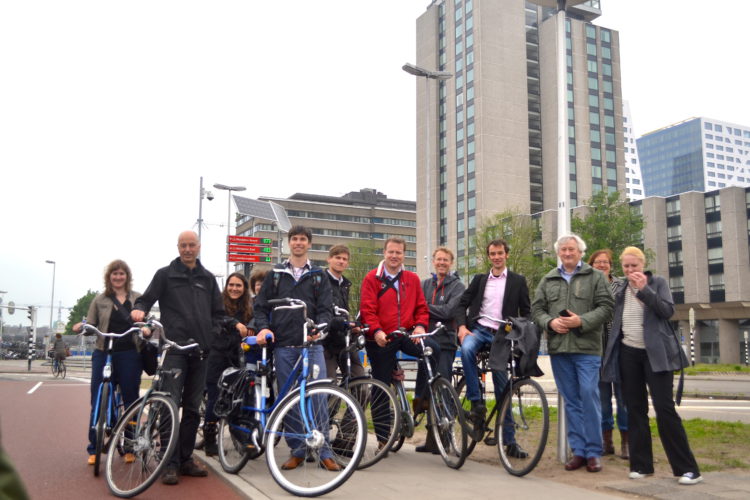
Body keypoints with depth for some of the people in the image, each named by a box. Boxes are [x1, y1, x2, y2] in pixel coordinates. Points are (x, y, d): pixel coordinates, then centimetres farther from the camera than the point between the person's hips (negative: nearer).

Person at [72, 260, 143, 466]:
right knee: (99, 401, 1)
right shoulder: (100, 300, 11)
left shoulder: (138, 299, 10)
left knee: (130, 400, 4)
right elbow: (91, 325, 10)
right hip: (104, 354, 1)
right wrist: (81, 327, -12)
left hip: (130, 355, 0)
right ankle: (94, 448, 12)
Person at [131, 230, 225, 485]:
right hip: (174, 348, -3)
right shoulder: (165, 274, 6)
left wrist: (212, 334, 4)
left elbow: (218, 312, 19)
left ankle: (186, 459, 18)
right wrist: (139, 309, -18)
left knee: (192, 408, 8)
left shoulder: (208, 278, 15)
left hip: (200, 351, 4)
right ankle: (170, 463, -3)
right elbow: (146, 299, 4)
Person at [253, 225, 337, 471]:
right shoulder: (275, 274, 13)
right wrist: (263, 328, -8)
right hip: (283, 345, 1)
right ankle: (297, 450, 15)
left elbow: (326, 308, 4)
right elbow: (261, 306, 11)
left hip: (312, 344, -1)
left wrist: (318, 327, -16)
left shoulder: (319, 276, 12)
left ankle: (324, 452, 1)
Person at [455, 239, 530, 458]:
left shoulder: (518, 281, 9)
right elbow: (462, 304, 10)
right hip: (478, 329, 1)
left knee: (502, 387, 0)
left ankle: (509, 441, 9)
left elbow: (526, 312, 7)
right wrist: (462, 326, -7)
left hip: (502, 335, -1)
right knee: (466, 349, -35)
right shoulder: (479, 279, 15)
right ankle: (476, 403, -24)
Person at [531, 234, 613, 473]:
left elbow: (606, 308, -3)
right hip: (558, 348, 4)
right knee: (570, 400, 8)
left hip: (587, 347, -3)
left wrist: (581, 321, -15)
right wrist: (550, 322, -8)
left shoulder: (595, 277, 5)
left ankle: (593, 451, 4)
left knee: (589, 396, -7)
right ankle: (578, 450, 16)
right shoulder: (548, 280, 15)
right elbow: (536, 309, 11)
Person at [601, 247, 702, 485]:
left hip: (655, 353, -4)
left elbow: (667, 311, -12)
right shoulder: (621, 289, 11)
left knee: (665, 408, -8)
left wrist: (644, 289, -19)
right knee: (635, 409, 6)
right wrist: (611, 353, 9)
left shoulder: (658, 282, 2)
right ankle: (641, 464, 14)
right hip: (628, 353, 4)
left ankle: (687, 468, -2)